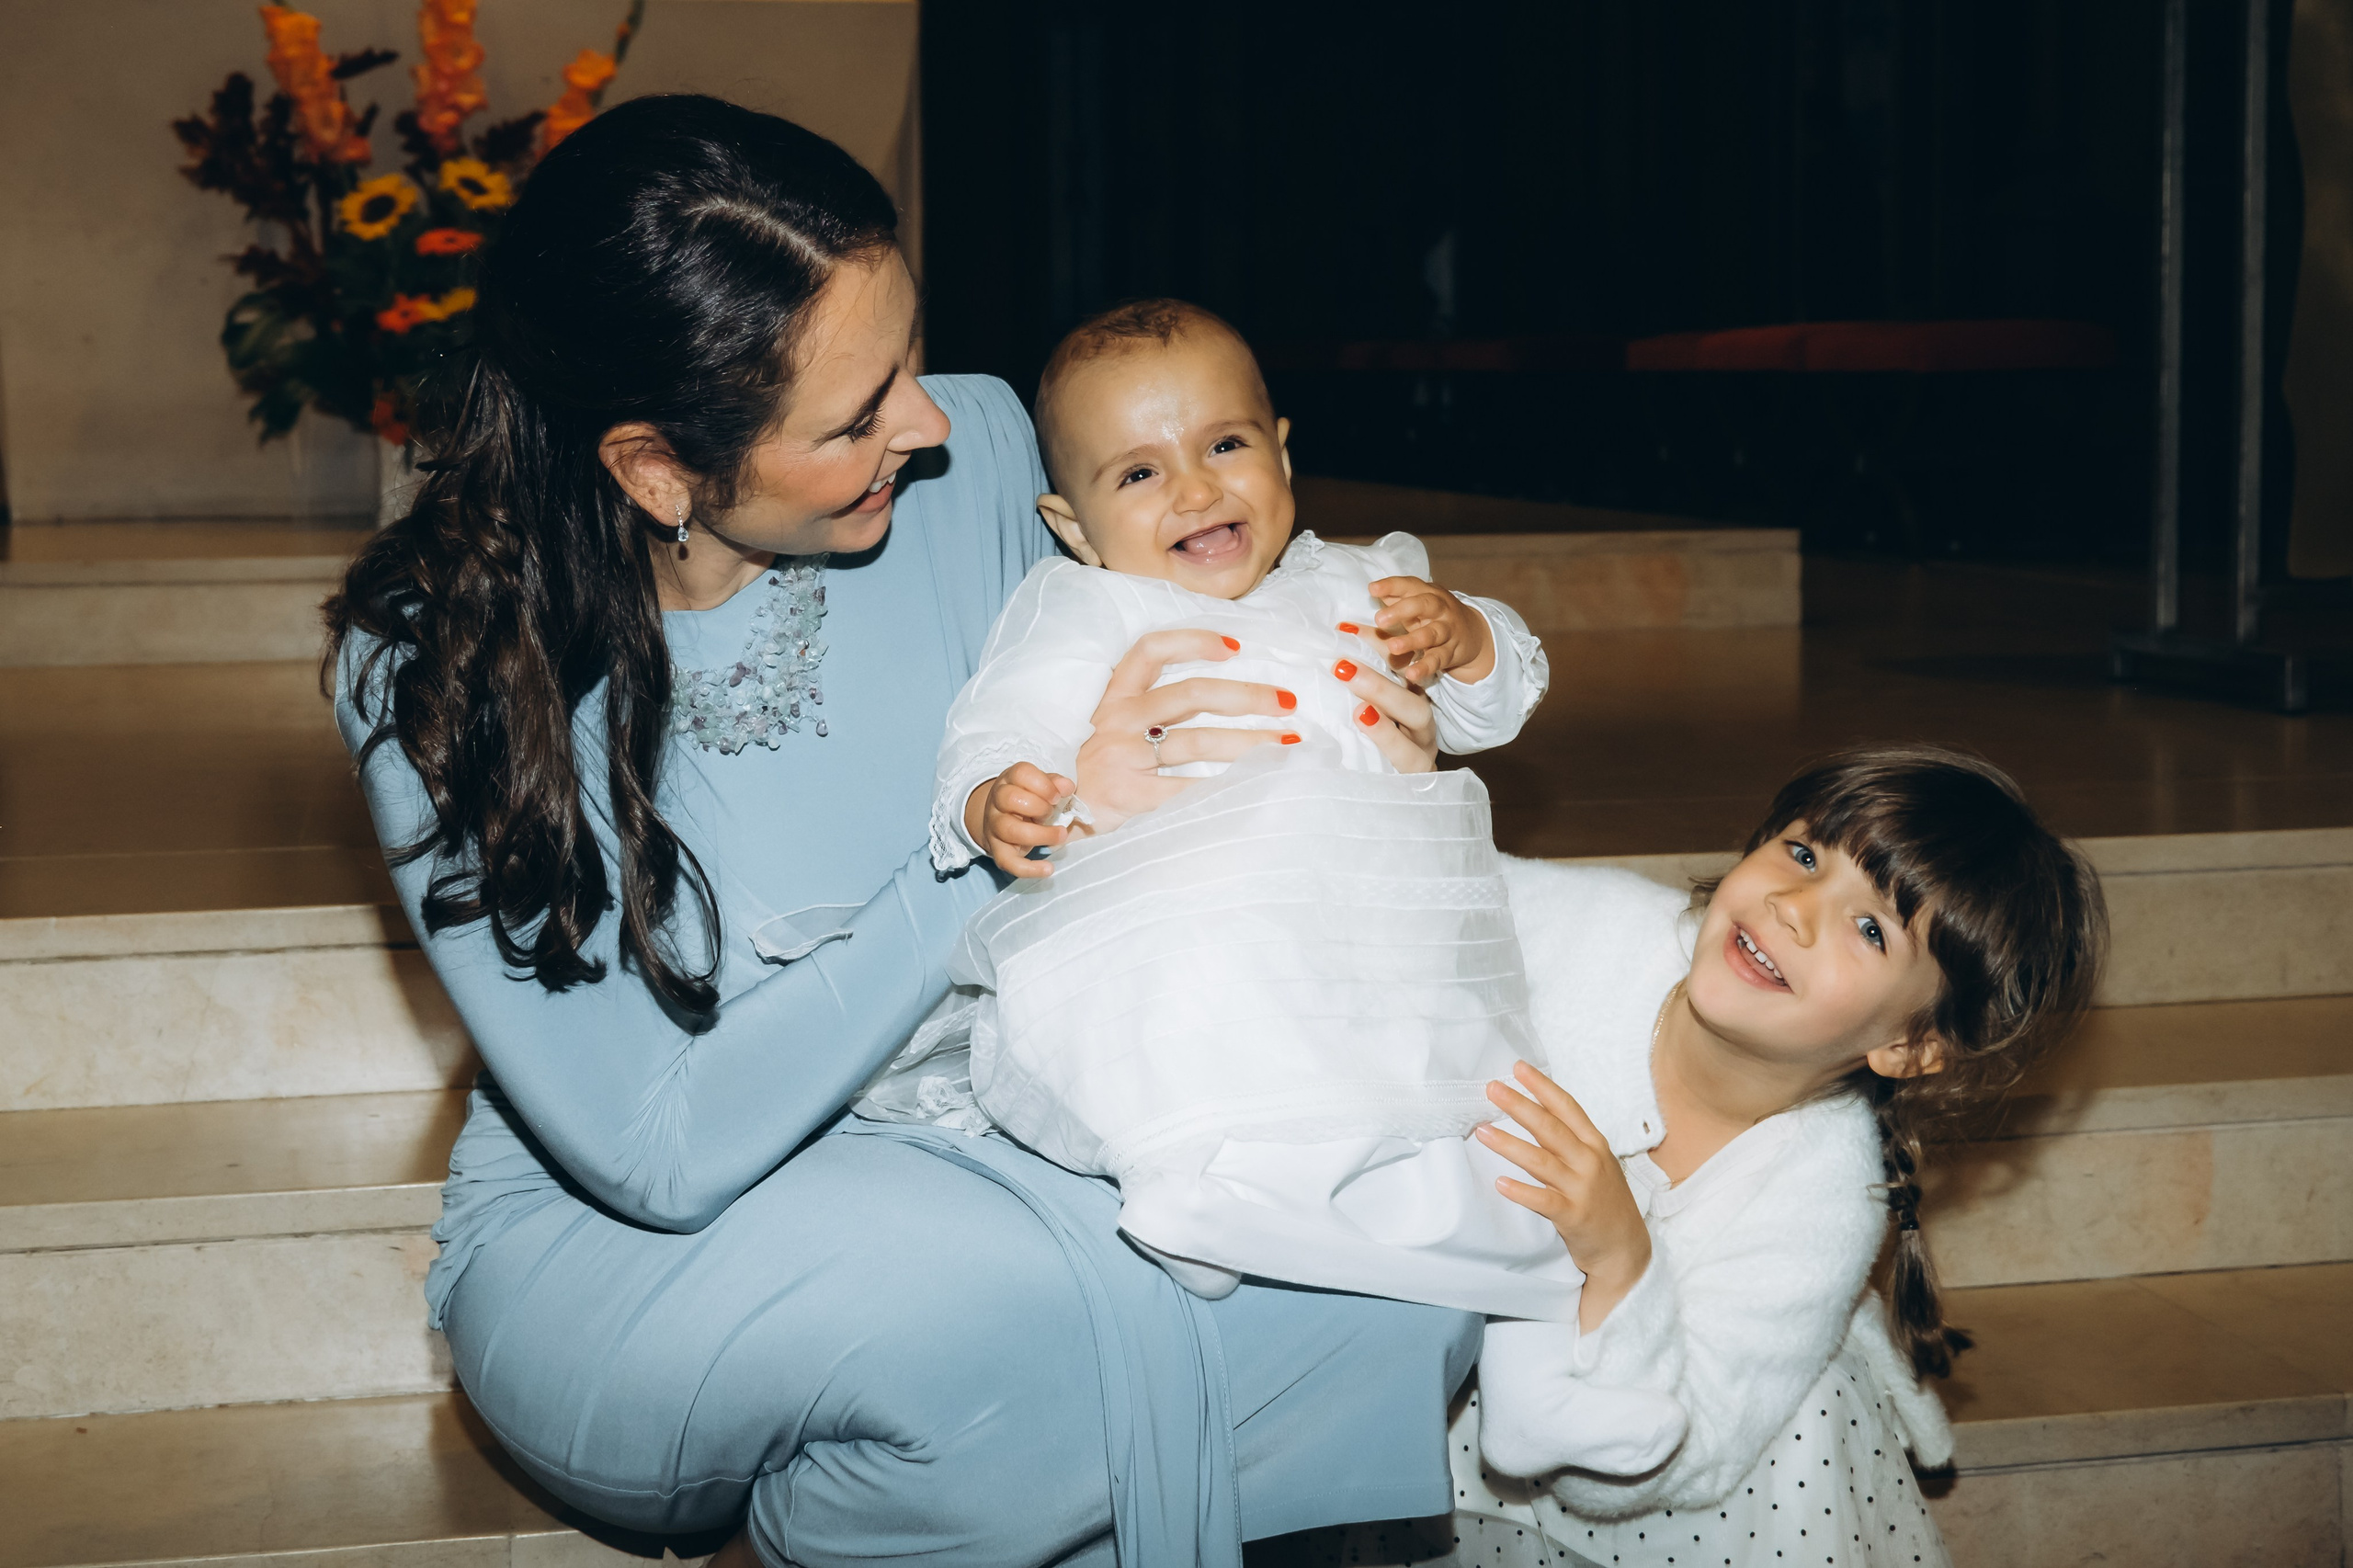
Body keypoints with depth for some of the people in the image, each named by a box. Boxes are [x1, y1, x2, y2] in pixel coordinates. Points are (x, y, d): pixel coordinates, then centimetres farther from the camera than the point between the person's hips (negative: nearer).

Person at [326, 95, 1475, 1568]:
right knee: (1006, 1302, -36)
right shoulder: (437, 667, -19)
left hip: (977, 1160, 4)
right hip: (615, 1243, -3)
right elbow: (663, 1148, -24)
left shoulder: (976, 452, -9)